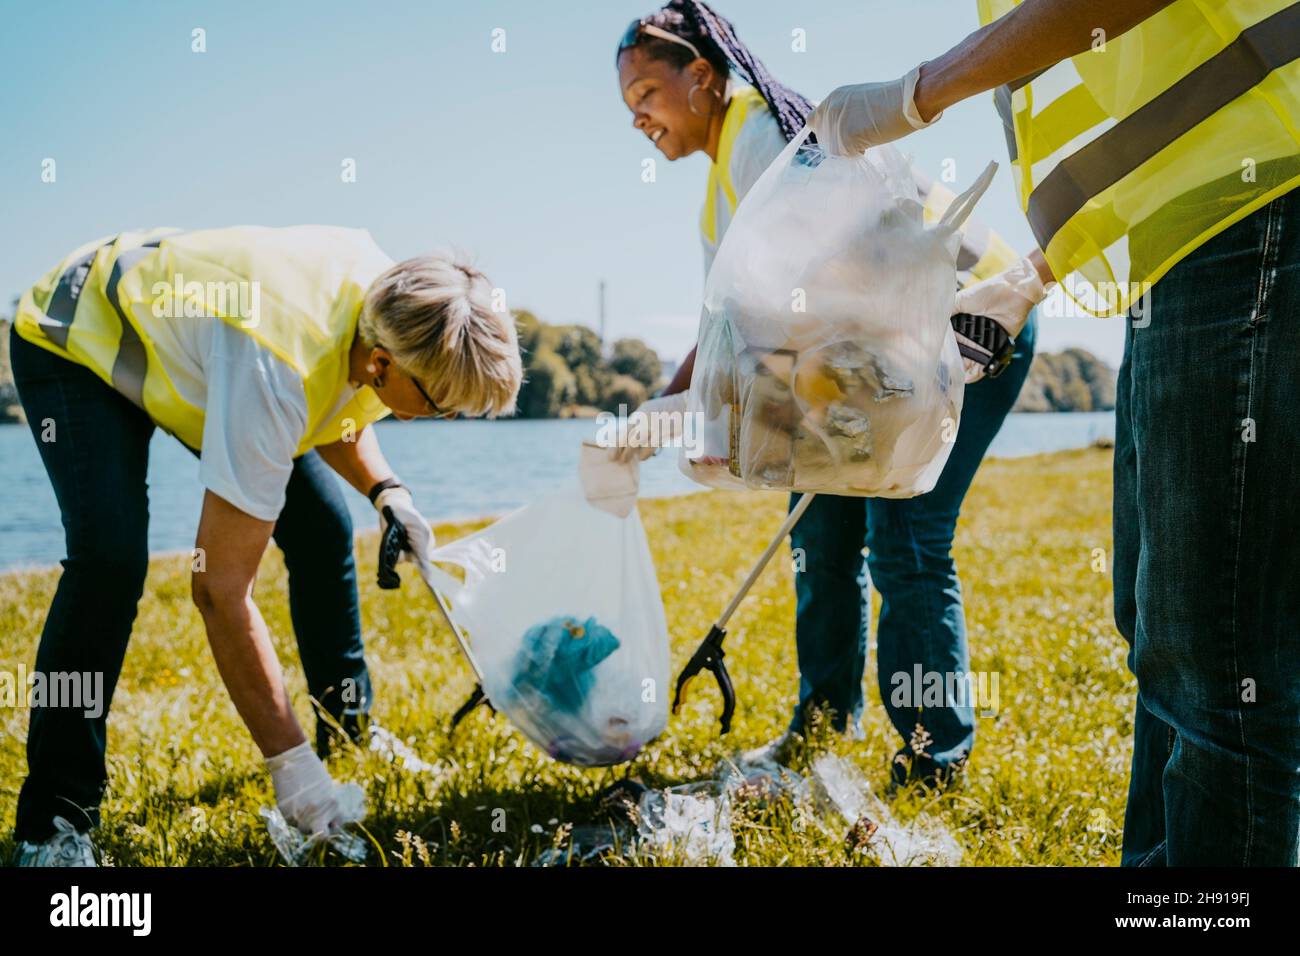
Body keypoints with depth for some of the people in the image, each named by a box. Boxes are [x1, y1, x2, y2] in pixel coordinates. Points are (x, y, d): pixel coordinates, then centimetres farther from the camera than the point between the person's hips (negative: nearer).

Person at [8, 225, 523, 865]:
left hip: (184, 334, 7)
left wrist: (387, 493, -16)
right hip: (77, 342, -7)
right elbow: (220, 588, -40)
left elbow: (336, 415, 4)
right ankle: (53, 825, -15)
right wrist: (291, 766, -35)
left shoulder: (399, 304, -21)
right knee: (110, 557, -28)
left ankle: (352, 737, 17)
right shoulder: (276, 374, -44)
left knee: (321, 527, 0)